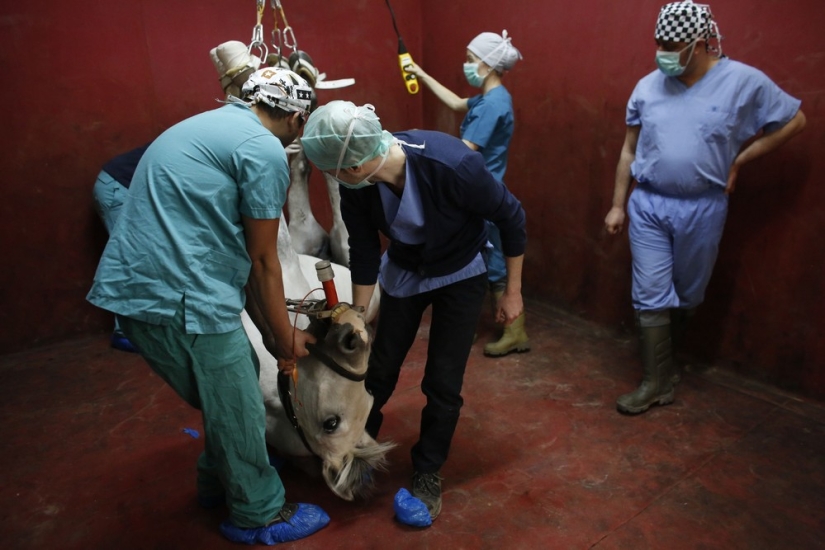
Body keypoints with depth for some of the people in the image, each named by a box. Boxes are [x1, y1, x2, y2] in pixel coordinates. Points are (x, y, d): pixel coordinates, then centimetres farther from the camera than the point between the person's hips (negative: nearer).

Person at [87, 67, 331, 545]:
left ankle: (220, 479, 46)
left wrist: (270, 332, 19)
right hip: (178, 298, -9)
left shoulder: (209, 127, 19)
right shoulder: (265, 149, -10)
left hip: (133, 287, 9)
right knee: (239, 408, 9)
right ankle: (260, 515, 31)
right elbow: (262, 261, -5)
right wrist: (286, 338, 9)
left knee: (234, 380, 25)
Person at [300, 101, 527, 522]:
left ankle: (428, 472, 24)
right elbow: (364, 253, -9)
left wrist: (512, 292, -11)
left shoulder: (454, 165, -37)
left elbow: (512, 218, -20)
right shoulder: (356, 185, -24)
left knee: (443, 384, -2)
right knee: (379, 371, 9)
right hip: (403, 271, 3)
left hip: (460, 275, -3)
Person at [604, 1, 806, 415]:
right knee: (651, 296, 0)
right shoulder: (647, 86, -1)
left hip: (702, 210, -1)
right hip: (647, 206, 1)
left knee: (687, 294, 14)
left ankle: (663, 358, 40)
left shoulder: (744, 82, -7)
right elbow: (629, 151, 6)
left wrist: (739, 161, -1)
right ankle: (658, 382, 12)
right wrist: (617, 205, 6)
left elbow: (795, 121, 5)